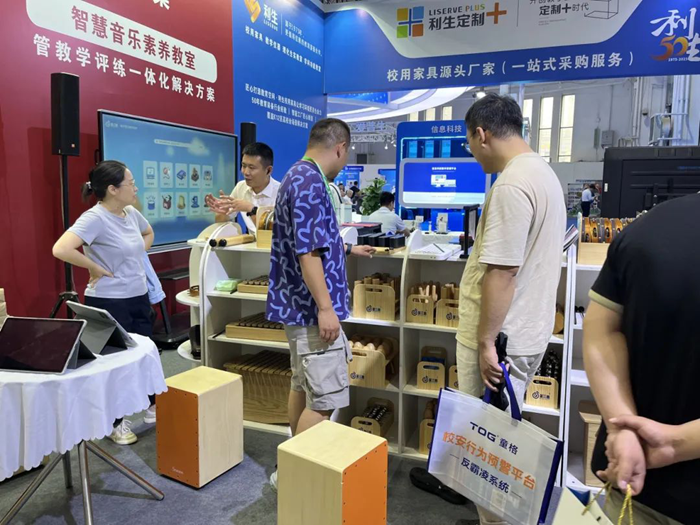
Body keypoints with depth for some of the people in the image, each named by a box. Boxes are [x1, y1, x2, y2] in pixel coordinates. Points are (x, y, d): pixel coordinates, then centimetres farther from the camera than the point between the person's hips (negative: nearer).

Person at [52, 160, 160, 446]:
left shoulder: (132, 213, 4)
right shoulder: (95, 218, -21)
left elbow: (149, 234, 26)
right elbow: (61, 249, -33)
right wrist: (95, 267, -22)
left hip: (139, 297, 8)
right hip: (109, 302, -8)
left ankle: (153, 408, 38)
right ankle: (117, 423, 26)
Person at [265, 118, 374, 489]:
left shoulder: (298, 177, 15)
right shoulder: (310, 182, -18)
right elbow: (307, 251, -24)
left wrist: (349, 249, 39)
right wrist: (325, 307, -22)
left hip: (298, 305, 11)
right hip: (311, 308, -11)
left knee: (303, 387, 18)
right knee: (325, 398, -2)